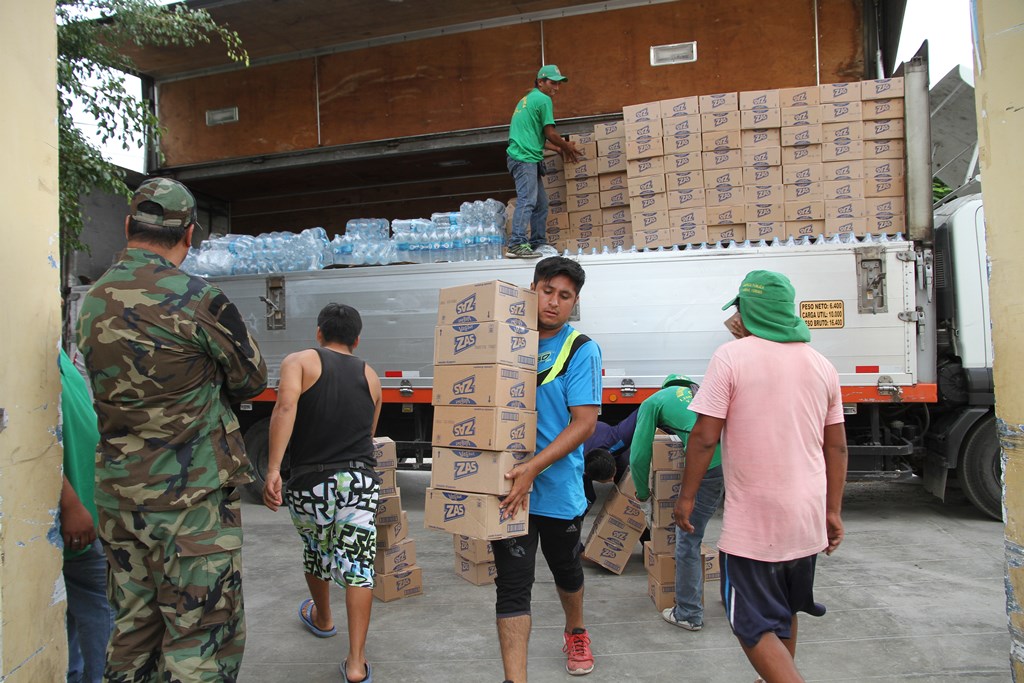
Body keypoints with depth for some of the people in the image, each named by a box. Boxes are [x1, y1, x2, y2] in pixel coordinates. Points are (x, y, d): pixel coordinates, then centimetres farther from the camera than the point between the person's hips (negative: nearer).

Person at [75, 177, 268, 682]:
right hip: (190, 498, -7)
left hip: (118, 494, 7)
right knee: (201, 640, 2)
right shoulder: (198, 300, -16)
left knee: (133, 626, 20)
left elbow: (116, 387, 12)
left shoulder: (92, 302, 6)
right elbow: (251, 380, -4)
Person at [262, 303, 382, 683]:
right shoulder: (370, 376, 14)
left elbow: (285, 406, -19)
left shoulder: (300, 362, 1)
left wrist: (272, 470, -23)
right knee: (358, 565, 5)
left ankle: (322, 619, 49)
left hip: (310, 483, -1)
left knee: (316, 553, 24)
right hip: (360, 481, 1)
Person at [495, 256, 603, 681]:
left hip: (559, 487, -1)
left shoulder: (581, 350, -8)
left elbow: (584, 422, -16)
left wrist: (533, 468, -26)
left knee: (566, 568, 22)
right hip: (509, 486, 1)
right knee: (512, 586, -1)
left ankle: (575, 633, 50)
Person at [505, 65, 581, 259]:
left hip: (525, 157, 10)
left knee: (541, 203, 12)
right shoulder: (543, 99, -3)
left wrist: (559, 149, 25)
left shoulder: (528, 99, 26)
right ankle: (517, 244, -28)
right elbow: (550, 133, -5)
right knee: (527, 200, -20)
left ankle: (538, 244, 13)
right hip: (525, 158, -10)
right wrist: (567, 146, 11)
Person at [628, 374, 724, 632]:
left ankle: (689, 614, 20)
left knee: (688, 539, 10)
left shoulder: (653, 401, 19)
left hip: (710, 463, -5)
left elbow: (639, 456, 16)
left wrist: (643, 493, 32)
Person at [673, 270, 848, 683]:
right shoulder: (820, 365, 6)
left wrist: (686, 497, -5)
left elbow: (704, 437, -16)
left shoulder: (732, 357, -13)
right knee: (785, 612, 26)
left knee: (756, 627, 3)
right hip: (807, 520, 7)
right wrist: (833, 511, 18)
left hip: (752, 522, -7)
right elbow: (836, 447, 10)